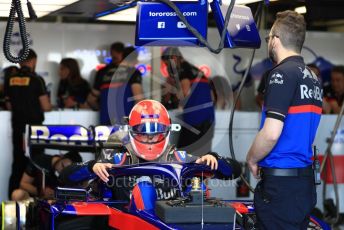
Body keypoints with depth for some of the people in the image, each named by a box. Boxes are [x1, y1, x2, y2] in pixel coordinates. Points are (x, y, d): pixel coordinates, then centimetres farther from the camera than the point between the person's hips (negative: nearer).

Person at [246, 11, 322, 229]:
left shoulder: (283, 73, -14)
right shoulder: (313, 77, 12)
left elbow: (271, 133, -22)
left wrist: (252, 159, -4)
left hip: (280, 185, -8)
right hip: (306, 180, 8)